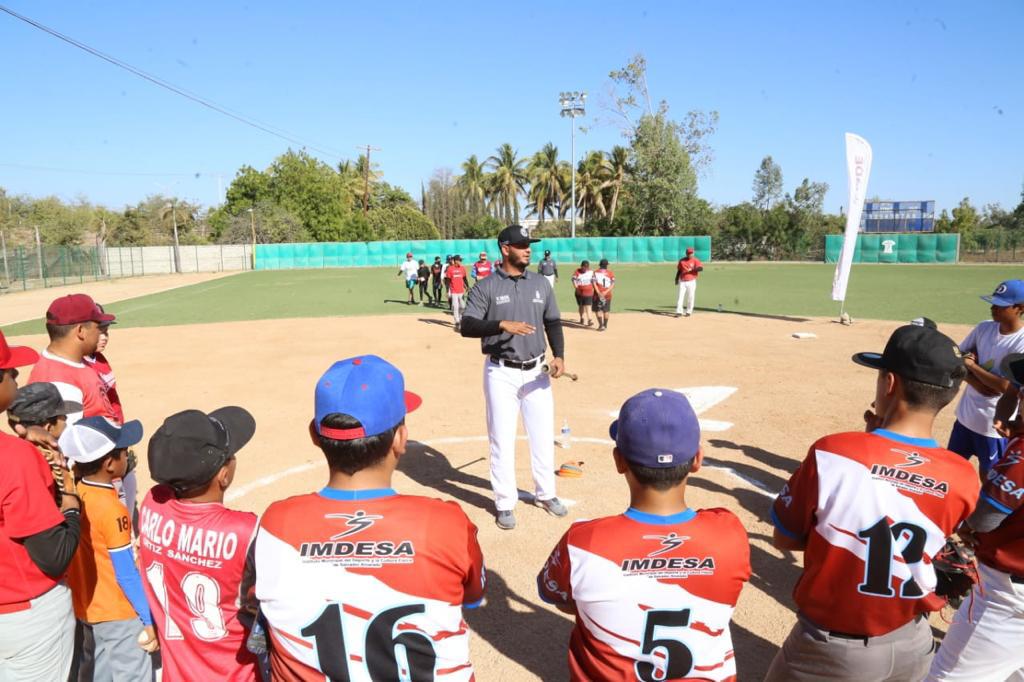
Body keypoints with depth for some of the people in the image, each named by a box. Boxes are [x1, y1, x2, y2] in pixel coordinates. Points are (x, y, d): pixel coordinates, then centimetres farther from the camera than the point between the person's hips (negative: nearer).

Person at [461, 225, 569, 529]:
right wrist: (502, 324, -29)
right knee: (502, 439, 3)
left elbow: (553, 322, 10)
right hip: (501, 373, -4)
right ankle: (505, 504, 17)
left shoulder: (541, 284, 7)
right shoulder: (486, 287, -6)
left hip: (536, 371, 4)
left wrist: (559, 355, -6)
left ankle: (545, 494, 31)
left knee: (544, 436, 12)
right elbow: (467, 326, -13)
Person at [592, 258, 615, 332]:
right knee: (606, 310, 15)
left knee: (597, 310, 2)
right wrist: (606, 292, -12)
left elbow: (594, 283, -11)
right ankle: (605, 325, 22)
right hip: (607, 294, 2)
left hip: (598, 294, -2)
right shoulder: (611, 273, 5)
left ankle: (601, 325, -12)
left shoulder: (596, 272, 0)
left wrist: (598, 293, -16)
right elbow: (613, 284, -5)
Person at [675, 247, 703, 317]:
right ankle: (679, 312, -4)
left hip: (691, 281, -2)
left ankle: (688, 311, 15)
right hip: (682, 281, 2)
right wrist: (676, 279, 9)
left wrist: (693, 269, -34)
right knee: (680, 296, -5)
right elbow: (679, 270, 14)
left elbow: (701, 268, -20)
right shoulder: (682, 260, 5)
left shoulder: (695, 260, -5)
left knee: (690, 297, 3)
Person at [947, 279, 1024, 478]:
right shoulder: (984, 328, -2)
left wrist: (971, 364, -16)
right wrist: (979, 384, -15)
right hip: (966, 415, 6)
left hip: (995, 425, -6)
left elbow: (1005, 386, -24)